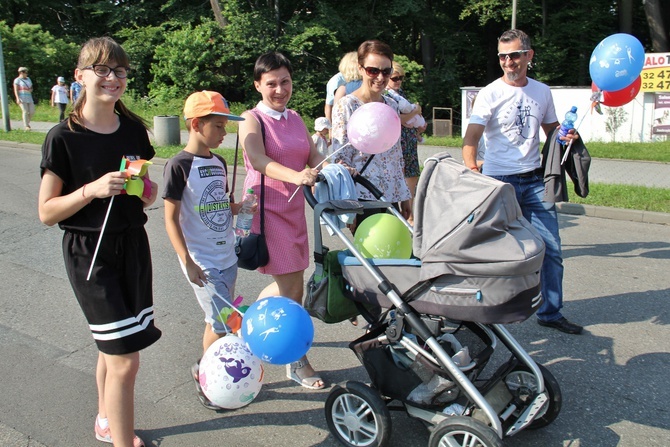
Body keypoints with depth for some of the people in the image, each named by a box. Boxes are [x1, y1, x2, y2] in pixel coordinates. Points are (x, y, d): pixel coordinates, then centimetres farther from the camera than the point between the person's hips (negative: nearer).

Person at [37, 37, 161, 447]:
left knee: (114, 347, 19)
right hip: (89, 252, -5)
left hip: (132, 245, 6)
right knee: (125, 360, -8)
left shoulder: (134, 130, 2)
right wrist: (91, 190, -25)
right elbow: (47, 212, -11)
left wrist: (148, 194, -7)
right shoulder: (64, 138, -13)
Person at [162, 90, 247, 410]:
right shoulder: (179, 166, -13)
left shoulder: (219, 162, 9)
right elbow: (171, 219, -12)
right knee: (224, 324, -5)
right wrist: (187, 262, -17)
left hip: (227, 256, 7)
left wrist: (240, 207, -1)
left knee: (219, 322, 16)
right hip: (202, 262, -7)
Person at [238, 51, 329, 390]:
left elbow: (314, 156, 8)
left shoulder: (295, 119, 14)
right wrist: (295, 176, -41)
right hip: (266, 207, -7)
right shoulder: (252, 119, -6)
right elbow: (259, 159, -24)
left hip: (293, 207, 7)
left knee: (292, 284, 11)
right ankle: (296, 361, 7)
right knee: (289, 284, -6)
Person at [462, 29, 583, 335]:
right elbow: (470, 140, -15)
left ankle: (551, 312, 20)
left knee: (551, 249, 6)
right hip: (500, 181, -4)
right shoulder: (490, 94, -6)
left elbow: (552, 130, 23)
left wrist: (567, 136, -1)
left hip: (535, 180, 5)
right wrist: (471, 172, -34)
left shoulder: (542, 91, 9)